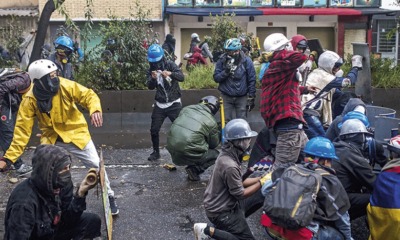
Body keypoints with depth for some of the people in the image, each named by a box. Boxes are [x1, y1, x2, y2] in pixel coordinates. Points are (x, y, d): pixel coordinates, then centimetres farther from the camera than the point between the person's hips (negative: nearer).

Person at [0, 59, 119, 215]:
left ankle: (109, 197, 25)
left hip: (76, 134, 0)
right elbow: (22, 130, -15)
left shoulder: (65, 86, -20)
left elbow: (88, 95, -19)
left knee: (96, 166, 1)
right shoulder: (30, 100, -17)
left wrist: (95, 110, -43)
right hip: (51, 140, 1)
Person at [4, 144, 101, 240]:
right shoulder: (24, 203, -32)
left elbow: (69, 219, -7)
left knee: (92, 221, -6)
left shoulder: (63, 185, -12)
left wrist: (80, 193, -22)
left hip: (53, 229, 7)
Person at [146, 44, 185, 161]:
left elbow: (181, 77, -19)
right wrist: (153, 79, -35)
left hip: (174, 104, -3)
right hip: (159, 105, 3)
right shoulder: (150, 71, 3)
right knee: (154, 130, 5)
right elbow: (150, 86, -13)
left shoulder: (170, 65, -4)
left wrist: (170, 73, -38)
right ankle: (156, 152, 22)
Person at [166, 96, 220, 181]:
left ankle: (192, 168, 15)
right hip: (189, 155, -6)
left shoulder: (186, 109, 9)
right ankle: (194, 169, -3)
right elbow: (214, 144, 10)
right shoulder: (212, 122, -4)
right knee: (216, 154, 17)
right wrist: (219, 134, 31)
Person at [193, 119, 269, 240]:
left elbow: (240, 182, 9)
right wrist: (261, 183, -12)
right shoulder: (229, 166, -30)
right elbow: (240, 194, -20)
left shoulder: (227, 155, -2)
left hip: (227, 202, 9)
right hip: (221, 212, -9)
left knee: (262, 194, 7)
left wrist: (261, 178, 2)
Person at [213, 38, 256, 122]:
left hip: (242, 97, -1)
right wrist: (225, 72, -21)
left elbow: (252, 80, -3)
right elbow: (216, 78, -2)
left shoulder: (246, 61, -5)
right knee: (226, 122, 4)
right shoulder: (222, 60, -1)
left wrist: (251, 98, -6)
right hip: (226, 97, 1)